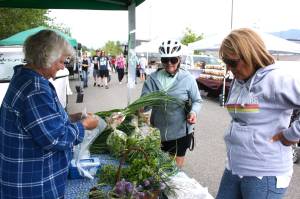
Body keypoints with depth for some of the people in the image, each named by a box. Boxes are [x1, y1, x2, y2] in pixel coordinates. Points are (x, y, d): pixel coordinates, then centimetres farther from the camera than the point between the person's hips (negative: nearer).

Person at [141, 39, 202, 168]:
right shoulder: (153, 78, -5)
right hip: (157, 131, 3)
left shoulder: (187, 78, -11)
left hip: (180, 132, -2)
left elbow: (197, 100, -1)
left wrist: (193, 112, -22)